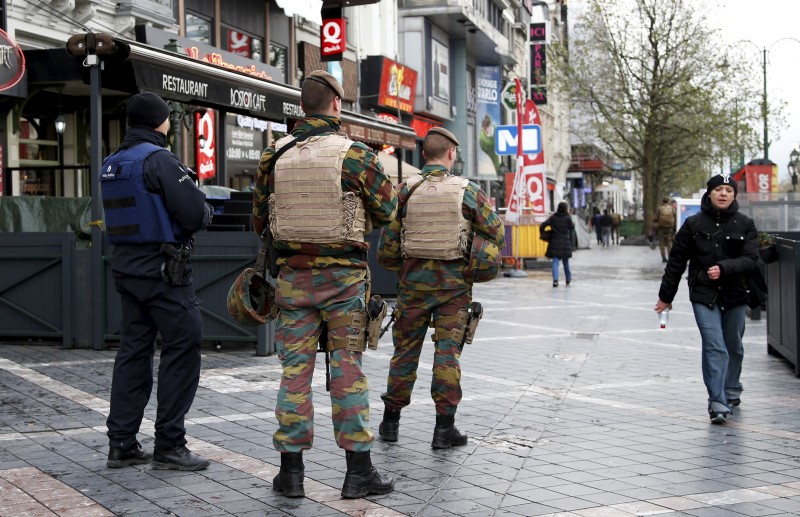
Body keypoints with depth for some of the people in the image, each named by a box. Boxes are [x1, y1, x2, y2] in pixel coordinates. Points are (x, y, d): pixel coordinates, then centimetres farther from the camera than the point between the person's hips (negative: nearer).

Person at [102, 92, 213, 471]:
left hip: (125, 265, 9)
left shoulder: (111, 165, 13)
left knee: (134, 350, 12)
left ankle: (121, 444, 14)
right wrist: (206, 211, 4)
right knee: (183, 347, -2)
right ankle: (169, 446, 0)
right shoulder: (158, 159, -13)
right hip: (162, 267, -8)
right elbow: (195, 214, -19)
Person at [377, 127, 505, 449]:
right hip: (454, 281, -1)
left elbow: (388, 241, -3)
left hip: (414, 279, 1)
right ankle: (444, 428, 2)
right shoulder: (468, 191, -4)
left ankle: (391, 422, 20)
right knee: (448, 352, 2)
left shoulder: (405, 191, -4)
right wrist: (479, 264, 19)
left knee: (405, 349, 11)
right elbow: (495, 231, 3)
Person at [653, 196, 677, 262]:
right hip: (670, 228, 2)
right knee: (669, 243, 8)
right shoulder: (672, 209, 0)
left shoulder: (659, 209, -7)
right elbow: (676, 218, 1)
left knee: (662, 244, 5)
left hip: (661, 228, -2)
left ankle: (664, 258, 3)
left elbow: (655, 219, -7)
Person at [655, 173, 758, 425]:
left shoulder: (745, 224, 2)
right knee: (714, 347, -13)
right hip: (704, 295, -2)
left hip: (735, 296, 2)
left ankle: (731, 393, 35)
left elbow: (751, 259, -7)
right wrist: (666, 296, 9)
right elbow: (676, 261, 6)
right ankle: (718, 404, -13)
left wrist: (724, 268, -23)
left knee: (734, 348, 14)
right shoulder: (694, 224, 0)